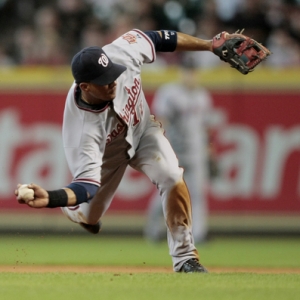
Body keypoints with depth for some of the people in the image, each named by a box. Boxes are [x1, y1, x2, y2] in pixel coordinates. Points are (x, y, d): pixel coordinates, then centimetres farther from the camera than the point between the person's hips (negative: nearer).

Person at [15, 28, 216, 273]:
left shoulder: (122, 54, -37)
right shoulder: (82, 127, -45)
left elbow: (154, 39, -17)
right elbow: (88, 184, -47)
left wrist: (208, 44, -12)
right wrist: (50, 198, -67)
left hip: (143, 129, 2)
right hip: (107, 152, -2)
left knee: (172, 178, -22)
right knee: (87, 217, 9)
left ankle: (184, 257, -8)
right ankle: (68, 209, 49)